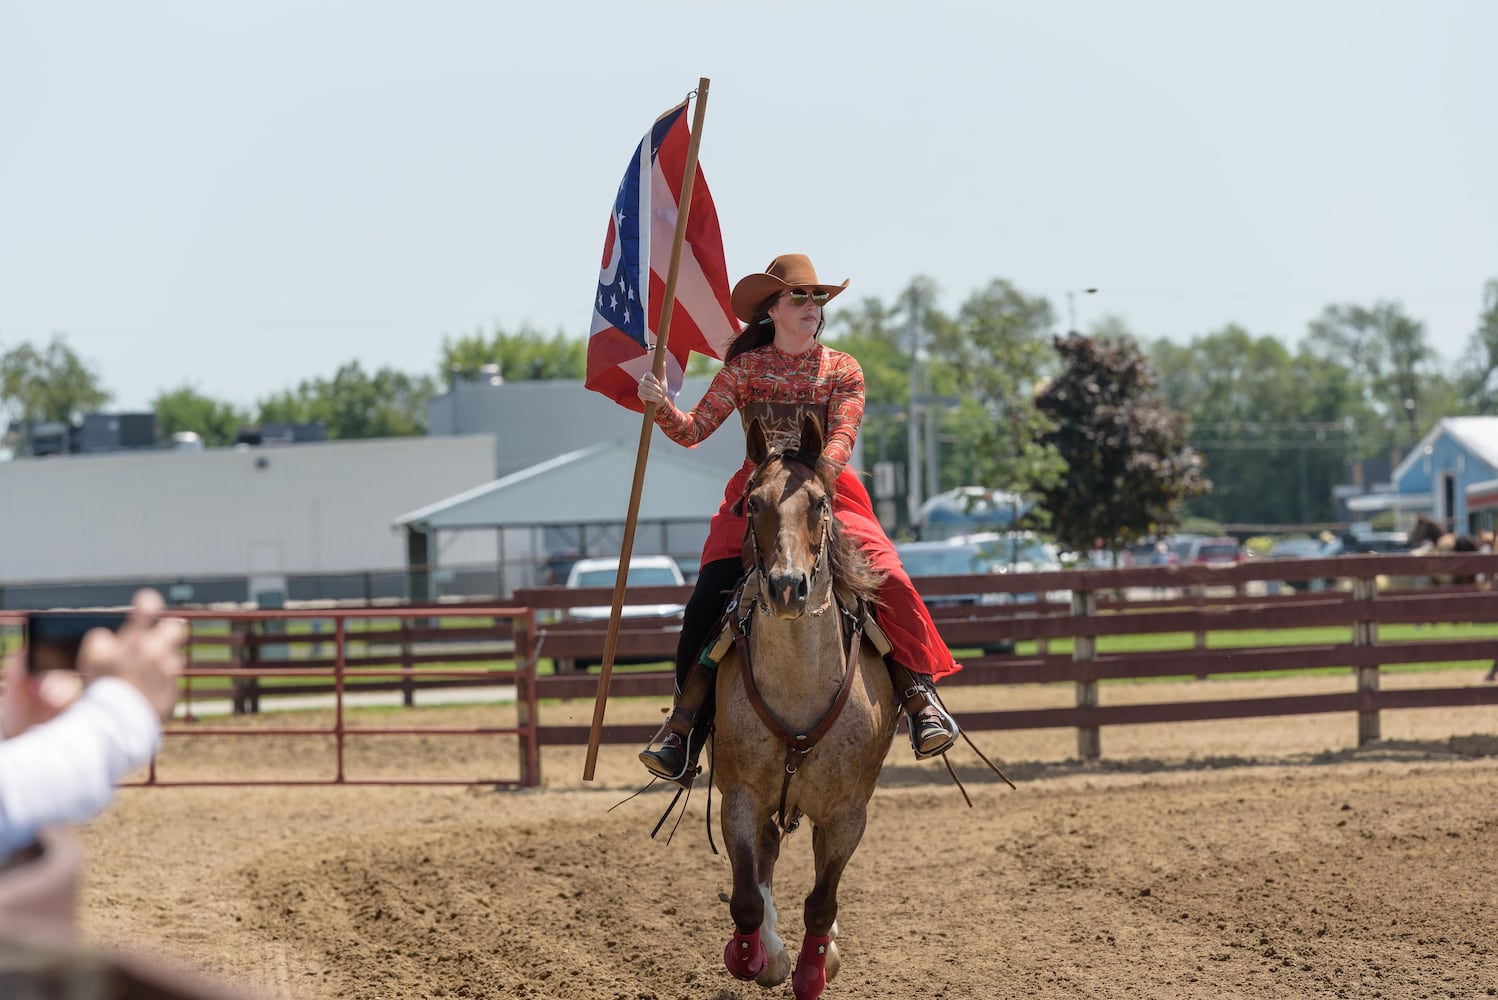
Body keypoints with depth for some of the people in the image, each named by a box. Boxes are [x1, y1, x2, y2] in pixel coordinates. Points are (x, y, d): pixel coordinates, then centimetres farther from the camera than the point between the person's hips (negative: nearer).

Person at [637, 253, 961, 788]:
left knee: (891, 582, -24)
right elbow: (693, 429, 1)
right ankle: (685, 724, -13)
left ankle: (918, 694, -14)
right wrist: (660, 405, -20)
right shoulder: (745, 367, 7)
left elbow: (842, 438, -8)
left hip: (828, 495, 0)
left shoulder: (842, 371, 6)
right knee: (708, 598, -21)